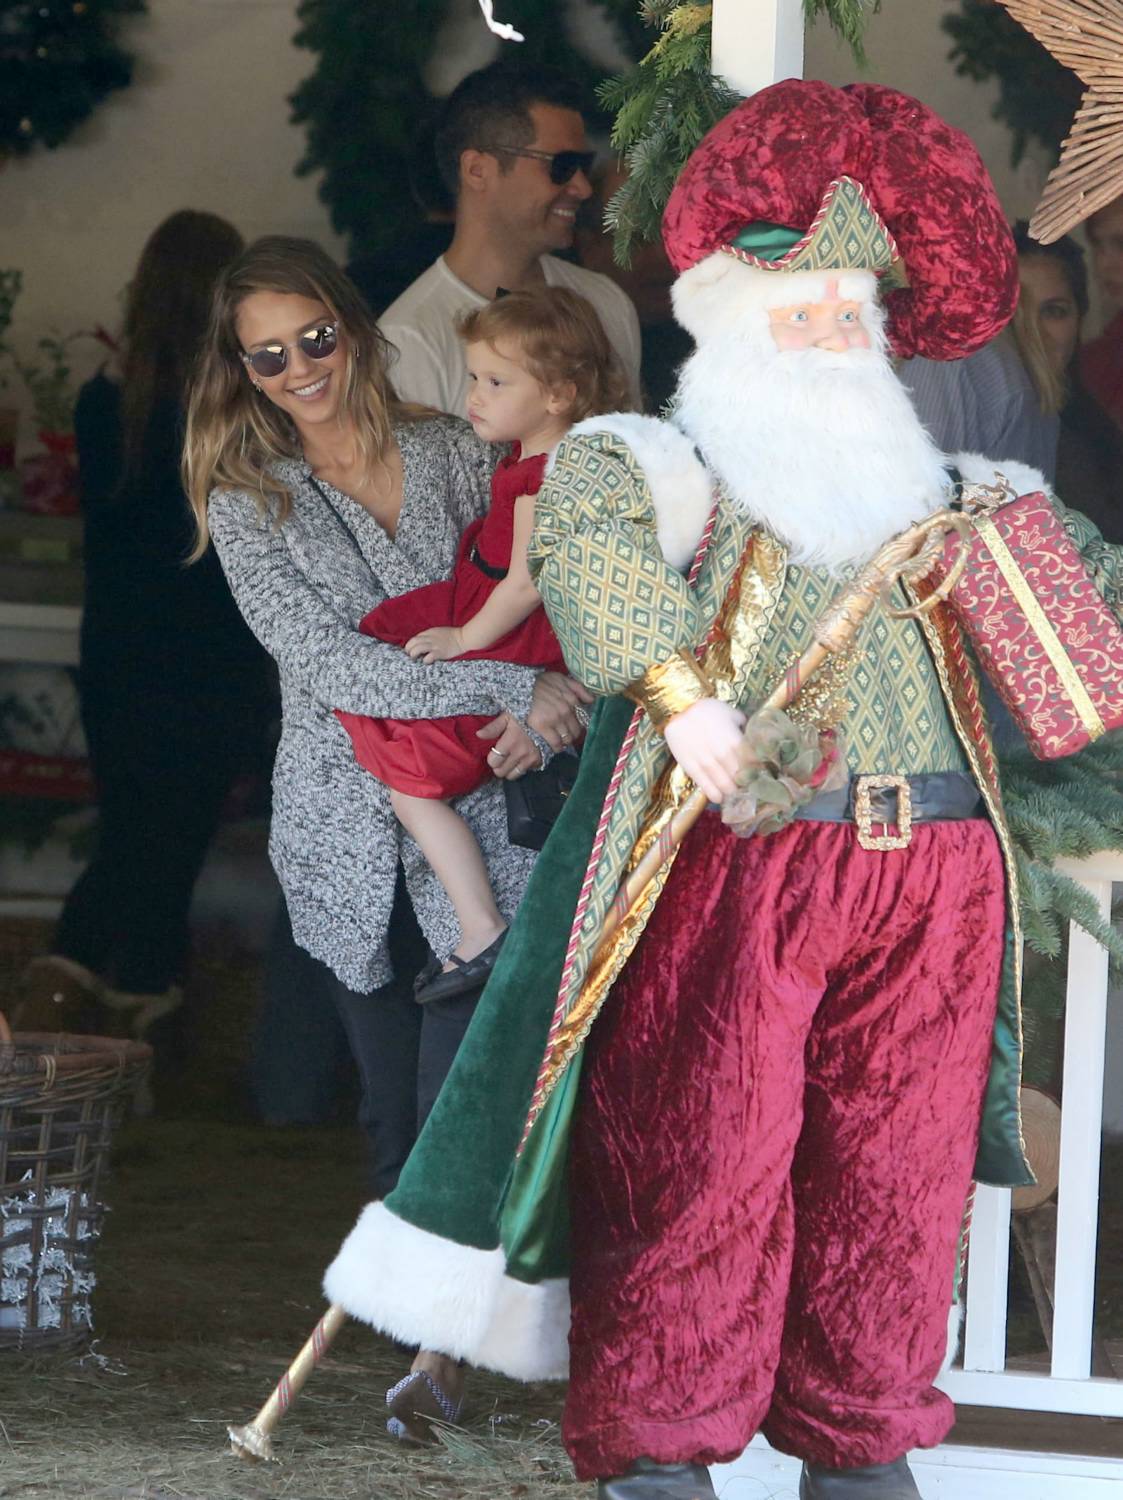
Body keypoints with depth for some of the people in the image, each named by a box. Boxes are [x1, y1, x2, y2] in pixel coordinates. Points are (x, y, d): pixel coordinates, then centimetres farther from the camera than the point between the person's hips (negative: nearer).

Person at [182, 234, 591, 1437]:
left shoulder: (456, 454, 6)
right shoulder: (246, 501, 2)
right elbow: (326, 660, -12)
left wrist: (562, 686, -16)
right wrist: (510, 688, -20)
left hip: (481, 817, -1)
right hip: (349, 830, 1)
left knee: (462, 1090, -12)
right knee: (393, 1102, 9)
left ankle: (439, 1342, -7)